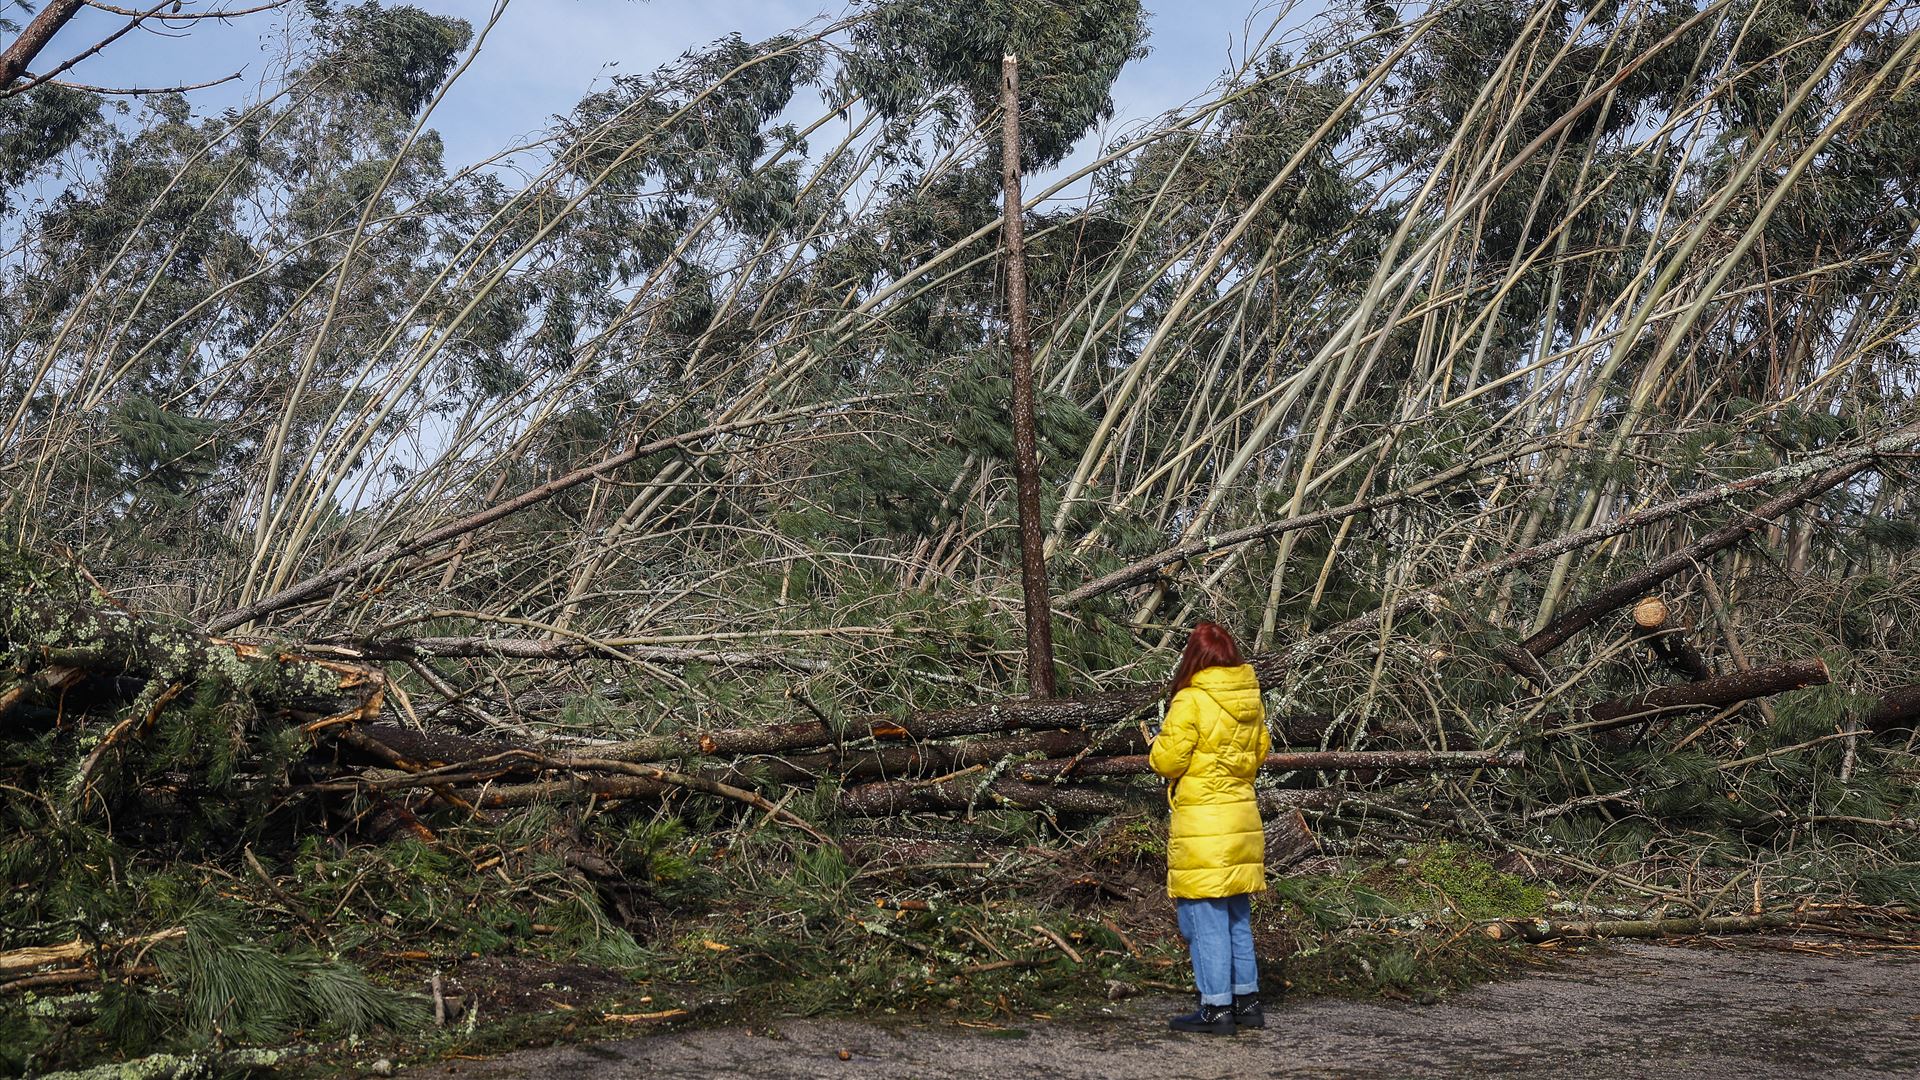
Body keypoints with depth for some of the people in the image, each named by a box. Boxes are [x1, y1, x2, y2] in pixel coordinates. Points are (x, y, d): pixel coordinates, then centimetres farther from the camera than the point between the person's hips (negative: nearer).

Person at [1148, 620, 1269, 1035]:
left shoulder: (1191, 702, -16)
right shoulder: (1251, 700, 5)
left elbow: (1166, 761, -13)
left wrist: (1159, 743, 8)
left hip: (1202, 824, -7)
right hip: (1243, 817, 7)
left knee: (1204, 917, 0)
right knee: (1237, 915, 17)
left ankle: (1216, 1008, 1)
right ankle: (1247, 1000, 21)